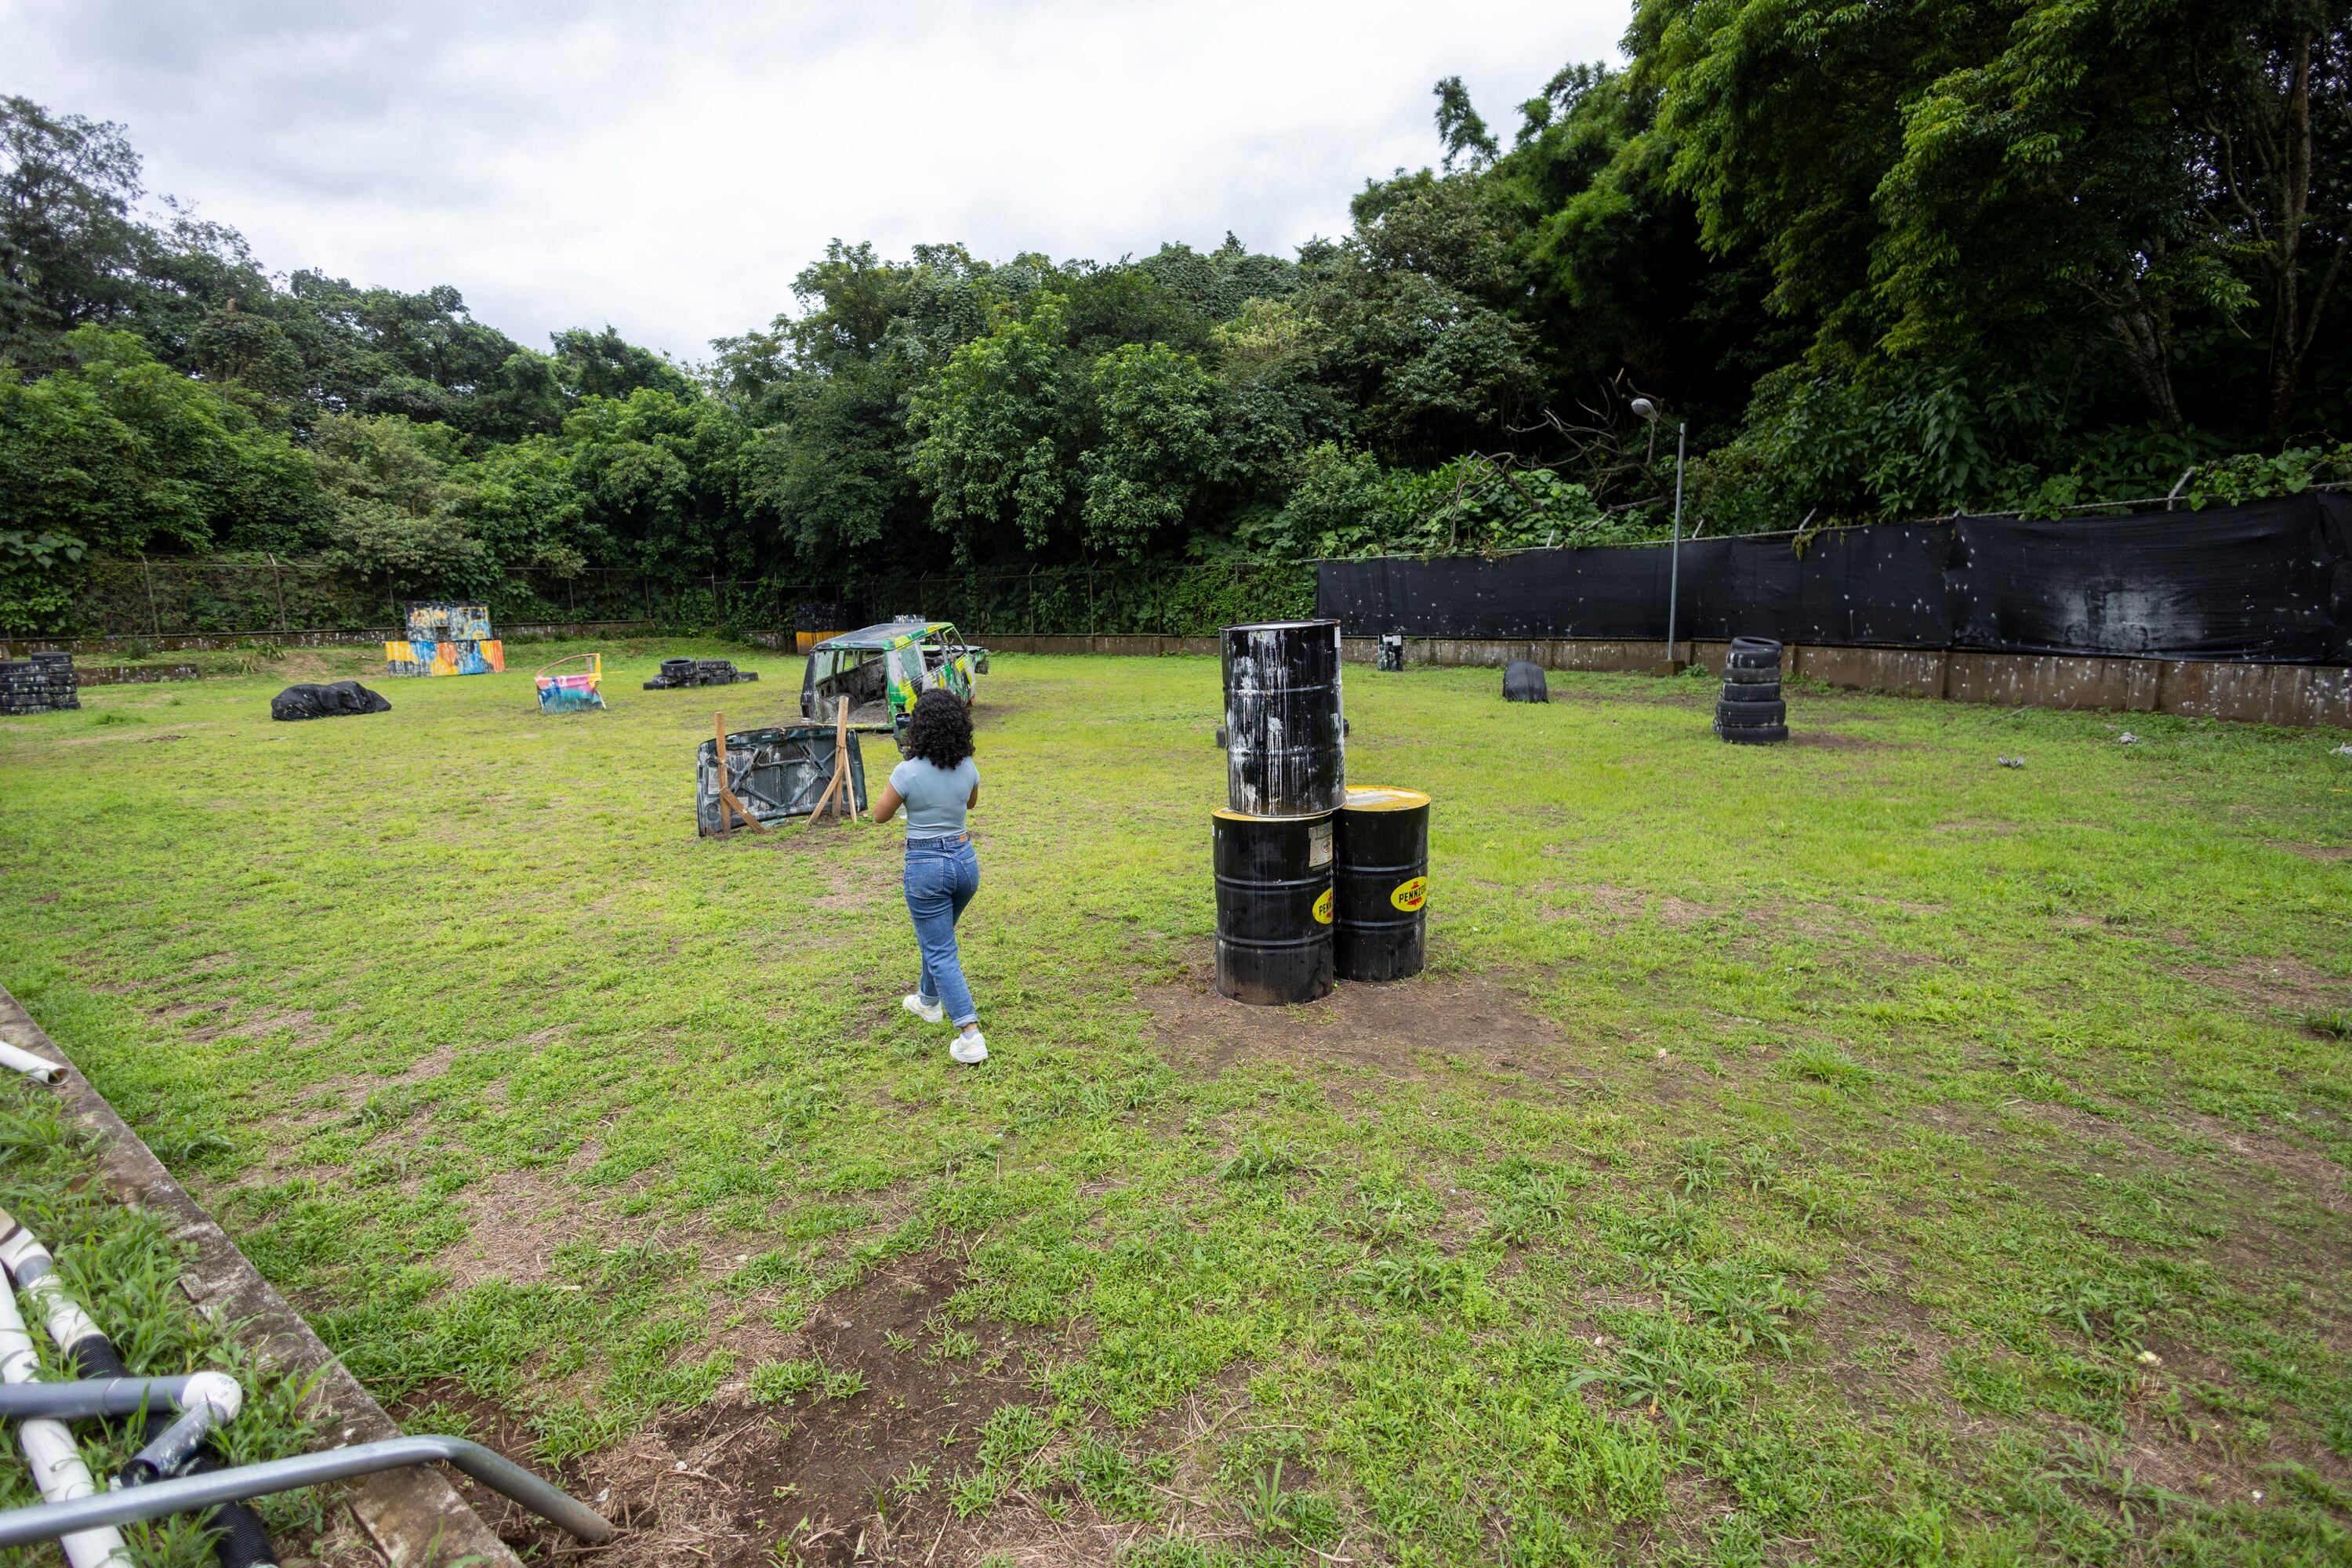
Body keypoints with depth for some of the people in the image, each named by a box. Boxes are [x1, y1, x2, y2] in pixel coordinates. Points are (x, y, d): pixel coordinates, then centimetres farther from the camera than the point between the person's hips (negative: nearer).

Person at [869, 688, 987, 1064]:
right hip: (965, 860, 5)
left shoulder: (908, 772, -18)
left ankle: (971, 1036, -6)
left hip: (926, 866, -5)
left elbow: (880, 816, -3)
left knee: (940, 952, 1)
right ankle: (929, 1001, 48)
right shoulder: (968, 768, -4)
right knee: (937, 938, 29)